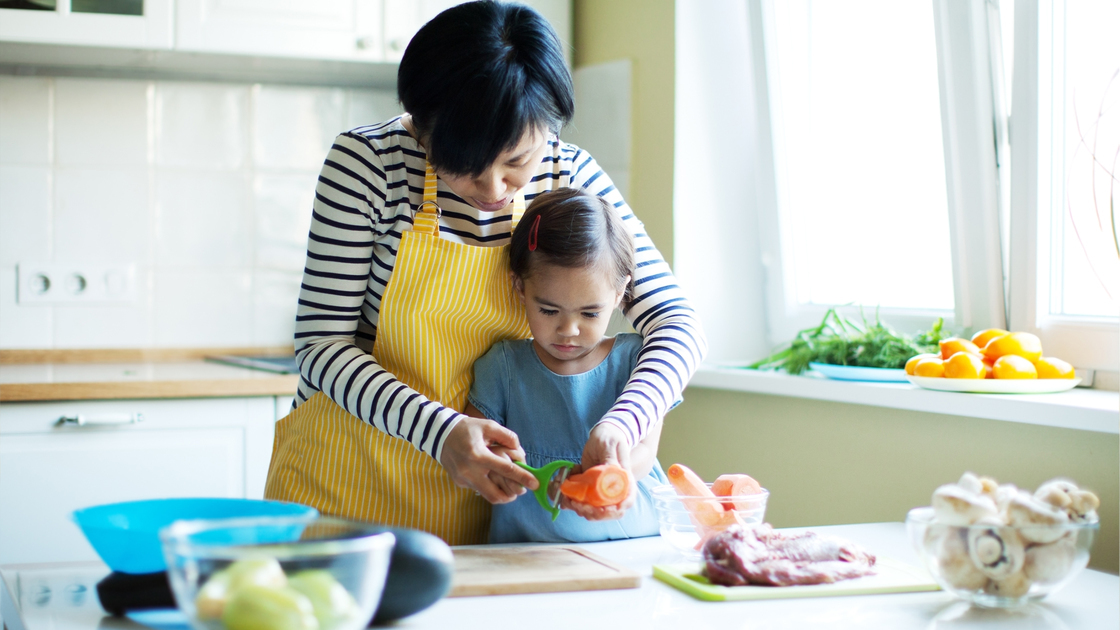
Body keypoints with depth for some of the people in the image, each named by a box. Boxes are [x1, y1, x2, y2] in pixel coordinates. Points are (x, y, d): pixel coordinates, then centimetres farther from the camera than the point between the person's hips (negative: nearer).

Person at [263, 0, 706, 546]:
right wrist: (440, 431, -31)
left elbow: (674, 321, -7)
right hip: (346, 476, -2)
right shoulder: (367, 161, -17)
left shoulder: (569, 177, -8)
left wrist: (621, 424, -28)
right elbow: (322, 346, -15)